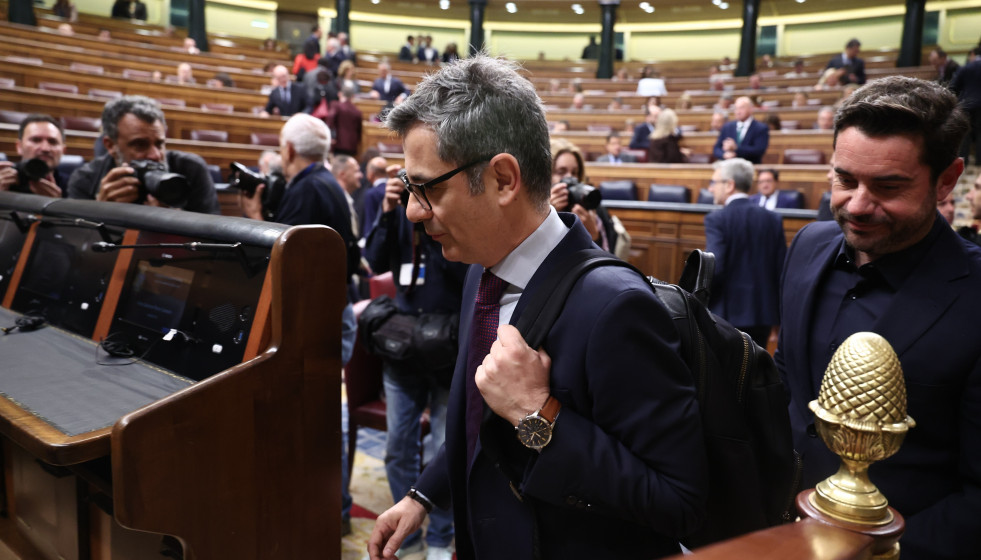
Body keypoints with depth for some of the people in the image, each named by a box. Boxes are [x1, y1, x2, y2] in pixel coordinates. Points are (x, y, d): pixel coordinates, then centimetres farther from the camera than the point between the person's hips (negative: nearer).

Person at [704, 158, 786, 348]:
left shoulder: (717, 219, -10)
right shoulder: (773, 219, 6)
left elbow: (713, 267, -19)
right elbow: (782, 270, 6)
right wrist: (778, 317, 14)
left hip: (726, 313, -5)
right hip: (763, 313, 5)